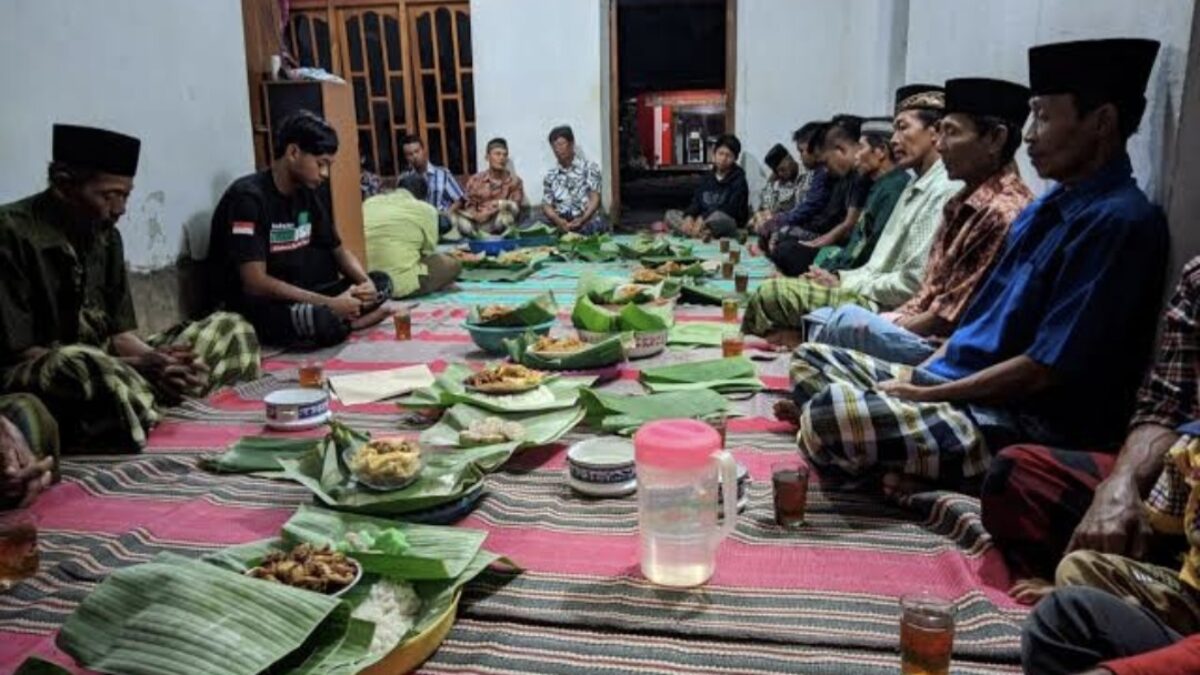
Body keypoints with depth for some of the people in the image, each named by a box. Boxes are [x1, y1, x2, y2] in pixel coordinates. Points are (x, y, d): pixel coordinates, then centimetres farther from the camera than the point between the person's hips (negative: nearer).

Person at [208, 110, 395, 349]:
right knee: (323, 319, -35)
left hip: (297, 295, 8)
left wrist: (365, 282, -10)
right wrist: (330, 304, -28)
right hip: (252, 305, -7)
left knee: (380, 283, 0)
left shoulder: (309, 193, 4)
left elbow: (338, 249, 14)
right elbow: (255, 283, -26)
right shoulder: (248, 197, -20)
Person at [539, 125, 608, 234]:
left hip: (588, 220, -2)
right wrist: (557, 220, -14)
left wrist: (582, 219, -19)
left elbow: (595, 198, -1)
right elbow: (546, 205, 9)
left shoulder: (589, 167, 8)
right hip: (562, 224, 2)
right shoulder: (550, 176, 16)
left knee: (597, 225, -38)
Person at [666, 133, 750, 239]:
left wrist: (703, 218, -28)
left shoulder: (738, 179, -4)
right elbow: (696, 203, 4)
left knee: (718, 216, -39)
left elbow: (732, 209, -17)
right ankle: (702, 233, -28)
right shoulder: (707, 178, 14)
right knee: (670, 214, -8)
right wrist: (689, 216, -20)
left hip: (730, 224, -6)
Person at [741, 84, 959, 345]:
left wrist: (850, 285, -10)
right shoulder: (916, 187, 19)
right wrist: (841, 278, 5)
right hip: (874, 297, 10)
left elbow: (915, 283, -20)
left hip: (889, 313, -10)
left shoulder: (945, 191, -14)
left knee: (772, 293, -19)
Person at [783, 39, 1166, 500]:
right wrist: (919, 376, 5)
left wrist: (925, 394, -12)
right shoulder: (1050, 206, 14)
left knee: (831, 413, -31)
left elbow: (1047, 369, -19)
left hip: (1026, 426, -10)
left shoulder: (1118, 222, -16)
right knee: (811, 360, 7)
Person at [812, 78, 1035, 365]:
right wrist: (892, 318, 3)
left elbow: (951, 315, -18)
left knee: (847, 322, -21)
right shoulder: (965, 203, 13)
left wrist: (893, 328, -7)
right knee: (823, 319, 2)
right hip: (927, 331, 9)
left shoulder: (1004, 212, -18)